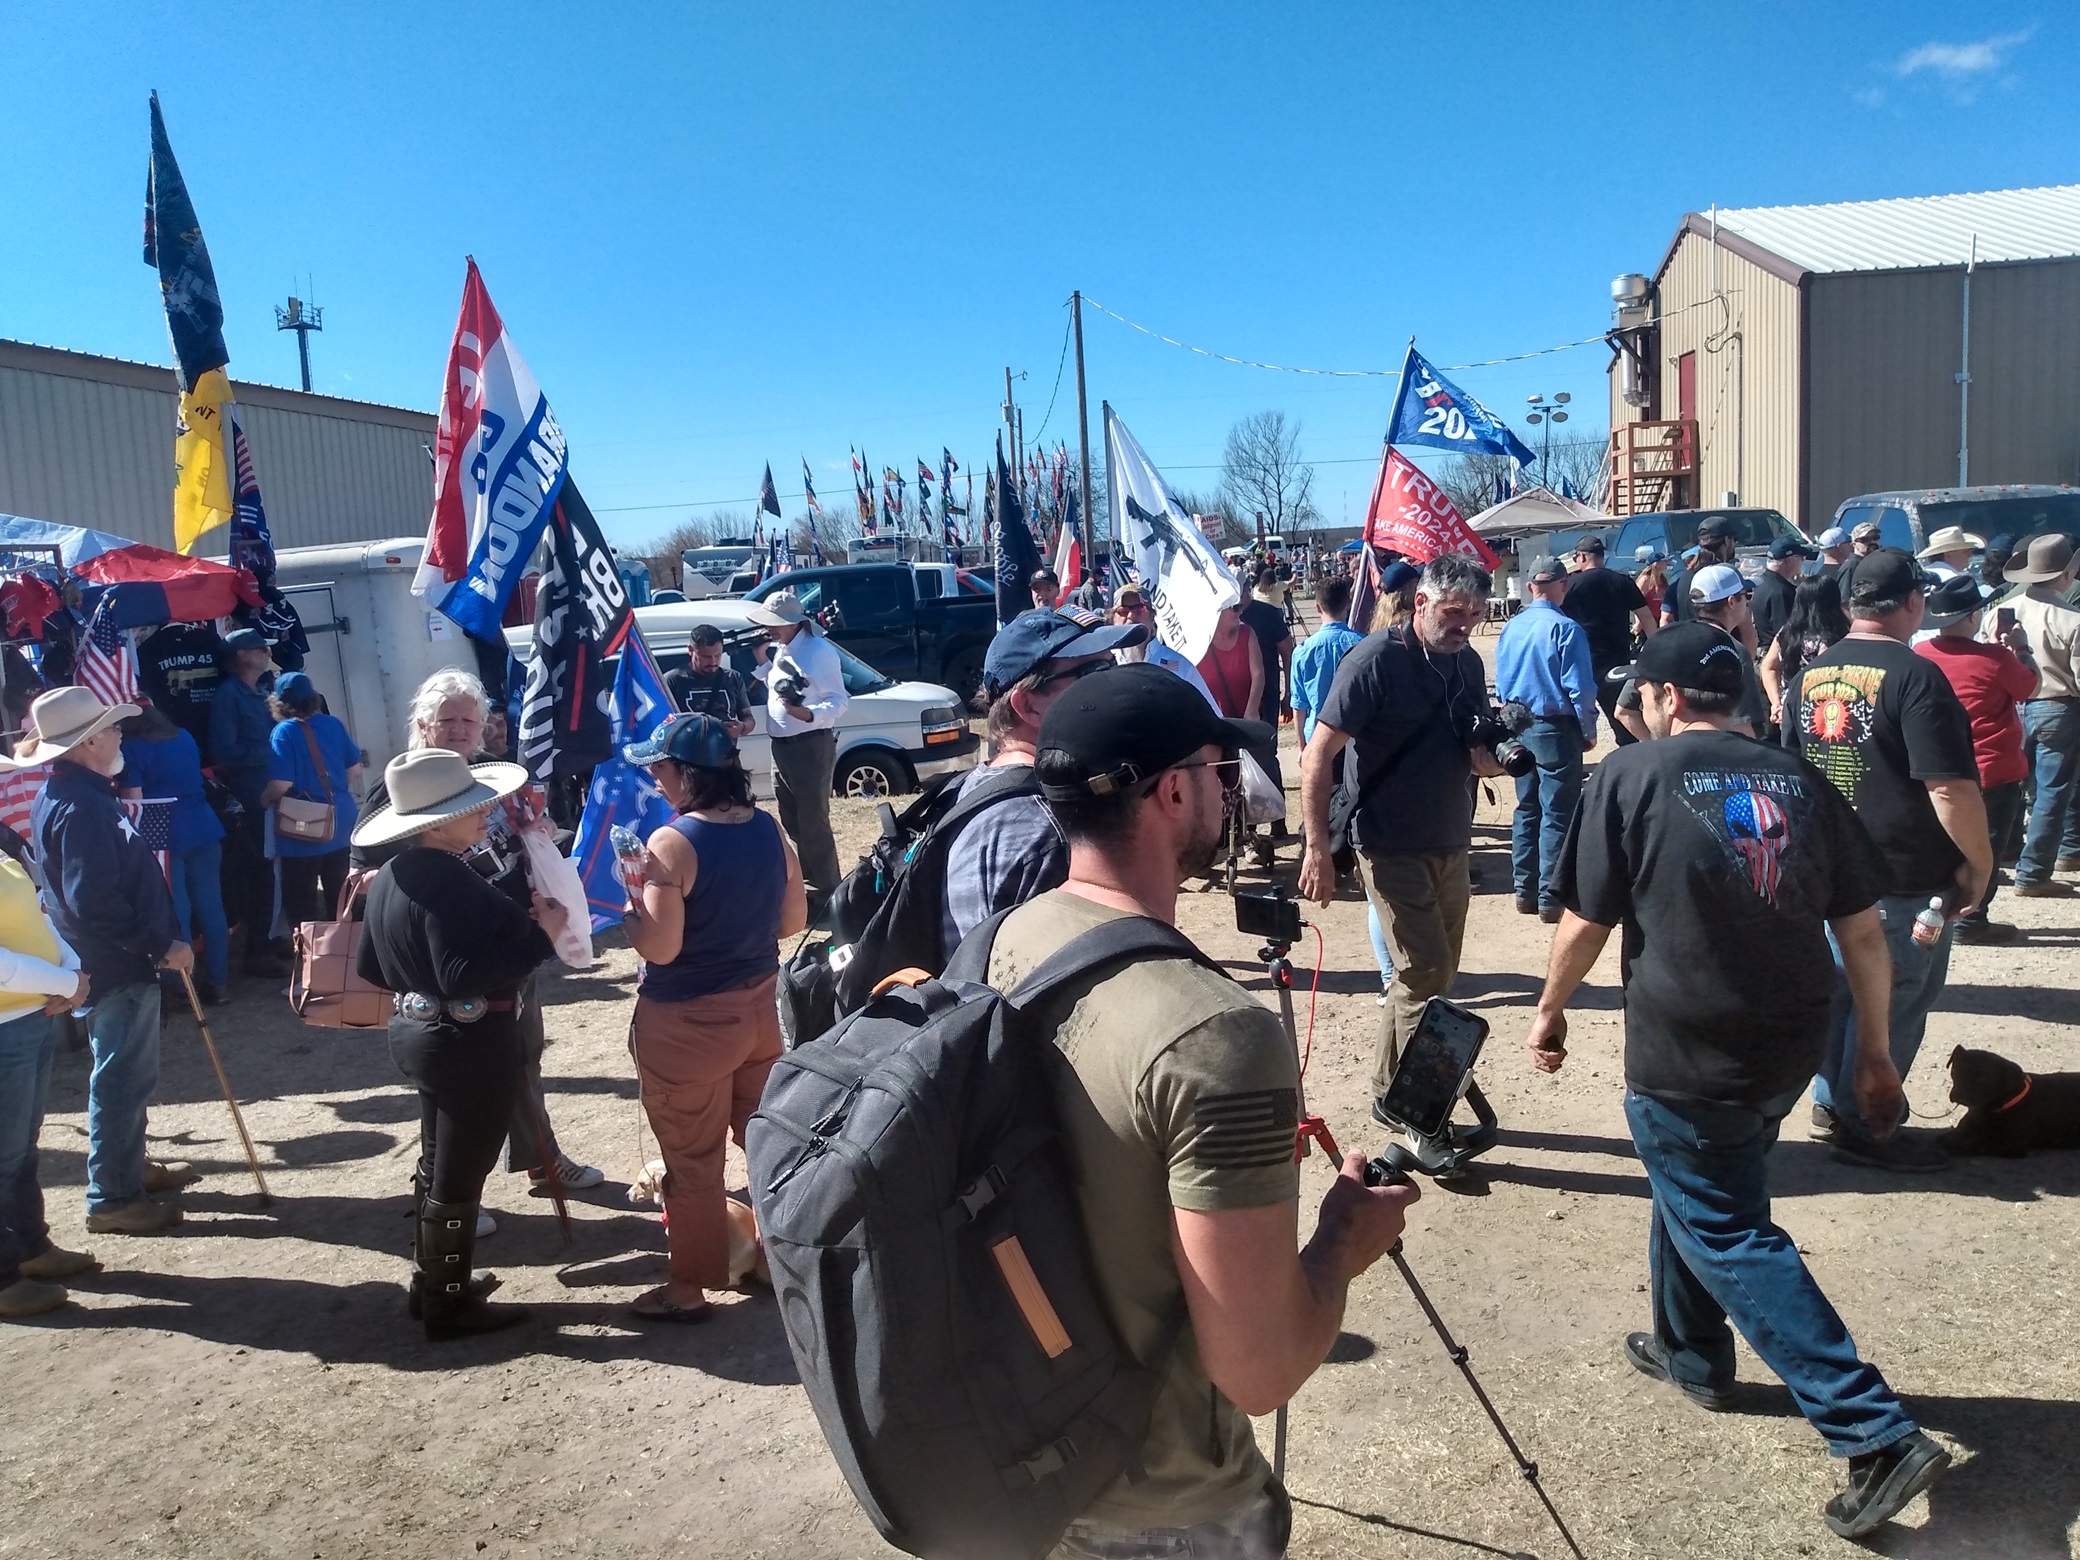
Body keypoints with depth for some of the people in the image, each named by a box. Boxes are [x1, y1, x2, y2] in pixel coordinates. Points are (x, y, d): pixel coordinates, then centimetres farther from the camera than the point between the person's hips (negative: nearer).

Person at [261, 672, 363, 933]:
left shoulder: (283, 732, -13)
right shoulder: (333, 724, 1)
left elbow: (281, 785, -19)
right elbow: (354, 770, 8)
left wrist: (263, 800, -1)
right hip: (341, 823, 5)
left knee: (301, 903, 7)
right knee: (340, 900, 16)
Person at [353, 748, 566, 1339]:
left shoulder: (391, 876, 5)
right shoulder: (448, 882, -26)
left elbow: (370, 966, 13)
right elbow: (465, 976, -33)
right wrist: (541, 934, -27)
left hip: (420, 1032, 10)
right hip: (469, 1043, -10)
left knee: (439, 1163, 23)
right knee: (459, 1175, 5)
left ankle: (430, 1282, 38)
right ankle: (449, 1305, 20)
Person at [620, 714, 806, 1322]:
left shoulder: (670, 844, -21)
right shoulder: (769, 828, -1)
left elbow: (658, 948, -23)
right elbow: (793, 919, 6)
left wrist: (629, 900, -5)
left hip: (687, 1023, -6)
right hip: (759, 1008, 6)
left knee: (692, 1161, 9)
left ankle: (689, 1287, 23)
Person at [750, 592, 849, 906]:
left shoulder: (819, 652, -13)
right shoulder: (780, 651, 13)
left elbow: (839, 701, -15)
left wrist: (807, 714, -31)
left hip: (811, 747, -9)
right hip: (781, 747, 9)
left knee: (814, 825, -4)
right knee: (793, 824, 16)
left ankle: (826, 896, 5)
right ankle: (806, 885, 28)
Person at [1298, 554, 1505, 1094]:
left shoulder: (1468, 663, 5)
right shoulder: (1376, 660, -15)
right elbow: (1317, 757, -17)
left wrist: (1492, 759, -10)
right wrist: (1318, 847, -22)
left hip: (1450, 842, 7)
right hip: (1392, 846, -7)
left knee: (1437, 974, 13)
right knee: (1424, 973, -11)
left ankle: (1393, 1088, 28)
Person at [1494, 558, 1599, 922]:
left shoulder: (1510, 628, 2)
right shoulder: (1565, 629, -16)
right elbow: (1580, 688, -16)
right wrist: (1588, 732, -3)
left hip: (1519, 728, 6)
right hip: (1556, 730, -6)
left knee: (1527, 809, 15)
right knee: (1557, 815, -1)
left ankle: (1525, 891, 21)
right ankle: (1551, 899, 1)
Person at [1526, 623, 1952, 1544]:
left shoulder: (1631, 776, -10)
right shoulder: (1799, 781, 4)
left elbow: (1586, 921, -9)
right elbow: (1863, 930, 4)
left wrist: (1549, 1012, 7)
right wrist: (1874, 1051, 14)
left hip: (1685, 1062, -7)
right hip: (1788, 1052, 7)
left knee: (1732, 1239, 5)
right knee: (1694, 1192, 26)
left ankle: (1878, 1435, 0)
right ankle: (1692, 1355, 42)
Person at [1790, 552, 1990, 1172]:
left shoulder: (1812, 674, 6)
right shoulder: (1913, 675, -18)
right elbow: (1950, 787, -21)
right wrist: (1980, 861, -9)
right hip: (1904, 876, -7)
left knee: (1843, 988, 19)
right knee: (1893, 1001, 5)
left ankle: (1830, 1103, 29)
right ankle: (1863, 1127, 14)